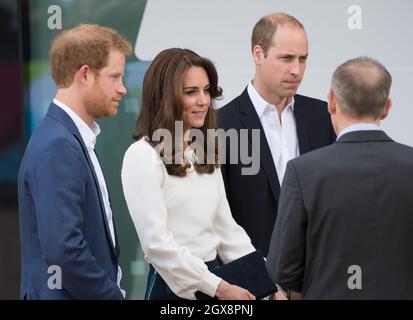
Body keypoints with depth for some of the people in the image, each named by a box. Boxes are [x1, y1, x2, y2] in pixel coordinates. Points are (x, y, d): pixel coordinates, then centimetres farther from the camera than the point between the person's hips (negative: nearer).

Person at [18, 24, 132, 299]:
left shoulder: (73, 139, 12)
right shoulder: (56, 147, -18)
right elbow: (63, 249, -24)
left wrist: (112, 291, 6)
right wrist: (113, 295, -14)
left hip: (96, 291, 9)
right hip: (66, 294, -9)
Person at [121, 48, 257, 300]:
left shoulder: (204, 153, 12)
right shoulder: (143, 156, -12)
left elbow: (226, 227, 11)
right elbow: (156, 242, -17)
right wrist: (218, 287, -17)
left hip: (213, 277, 7)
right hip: (174, 287, -7)